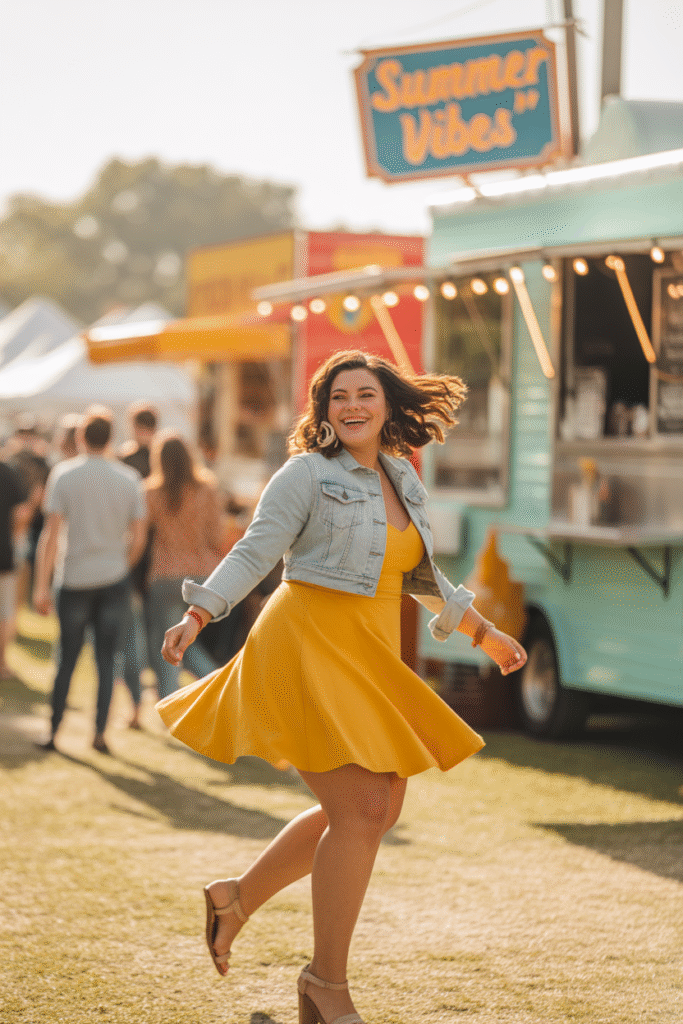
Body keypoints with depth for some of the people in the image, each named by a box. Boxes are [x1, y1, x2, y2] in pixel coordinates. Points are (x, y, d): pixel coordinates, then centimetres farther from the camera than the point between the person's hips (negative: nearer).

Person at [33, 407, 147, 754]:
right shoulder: (129, 479, 2)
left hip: (75, 579, -1)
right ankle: (99, 732, 4)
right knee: (105, 659, 7)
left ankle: (54, 731, 14)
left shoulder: (64, 475, -6)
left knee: (67, 658, 9)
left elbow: (52, 533, -10)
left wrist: (41, 586, -8)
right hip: (113, 580, 1)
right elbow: (138, 537, 2)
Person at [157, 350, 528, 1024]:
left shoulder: (401, 479, 14)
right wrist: (196, 616, -26)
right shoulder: (307, 474, -6)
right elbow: (254, 552, -12)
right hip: (309, 645, -8)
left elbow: (419, 575, 25)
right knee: (358, 811, -14)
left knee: (378, 811, 11)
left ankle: (238, 897, 26)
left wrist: (482, 632, 32)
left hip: (368, 658, 8)